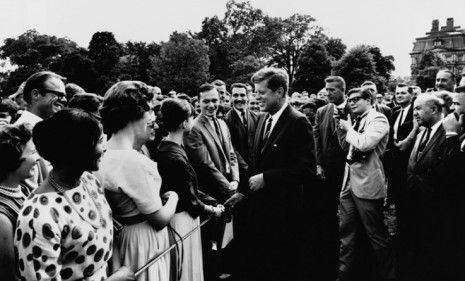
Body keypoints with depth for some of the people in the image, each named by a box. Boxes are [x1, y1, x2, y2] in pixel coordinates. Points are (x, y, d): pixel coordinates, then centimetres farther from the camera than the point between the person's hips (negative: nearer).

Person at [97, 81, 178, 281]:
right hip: (142, 243, -8)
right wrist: (173, 198, -2)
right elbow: (161, 219, -21)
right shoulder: (133, 161, -28)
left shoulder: (105, 154, -3)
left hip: (119, 237, 8)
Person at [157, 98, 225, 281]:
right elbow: (190, 202, -19)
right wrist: (212, 210, -3)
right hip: (183, 220, -9)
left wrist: (212, 201, 5)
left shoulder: (165, 147, 3)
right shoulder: (175, 158, -27)